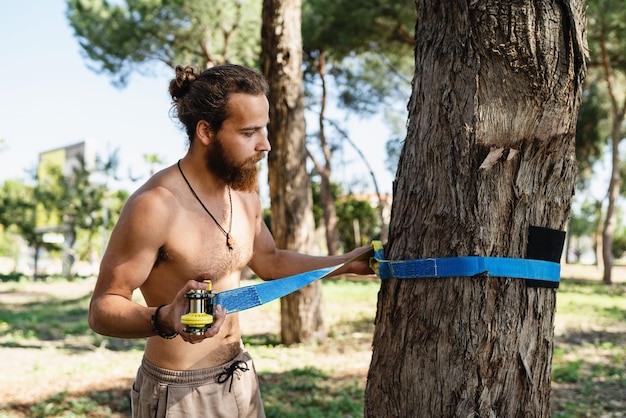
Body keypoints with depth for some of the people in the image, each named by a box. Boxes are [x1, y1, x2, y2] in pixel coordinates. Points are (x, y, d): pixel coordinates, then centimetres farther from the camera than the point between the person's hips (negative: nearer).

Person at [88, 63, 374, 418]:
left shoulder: (245, 194, 1)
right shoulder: (154, 205, -23)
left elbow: (270, 262, 17)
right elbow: (102, 308, -20)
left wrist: (347, 263, 10)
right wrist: (164, 320, -39)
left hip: (241, 378, 7)